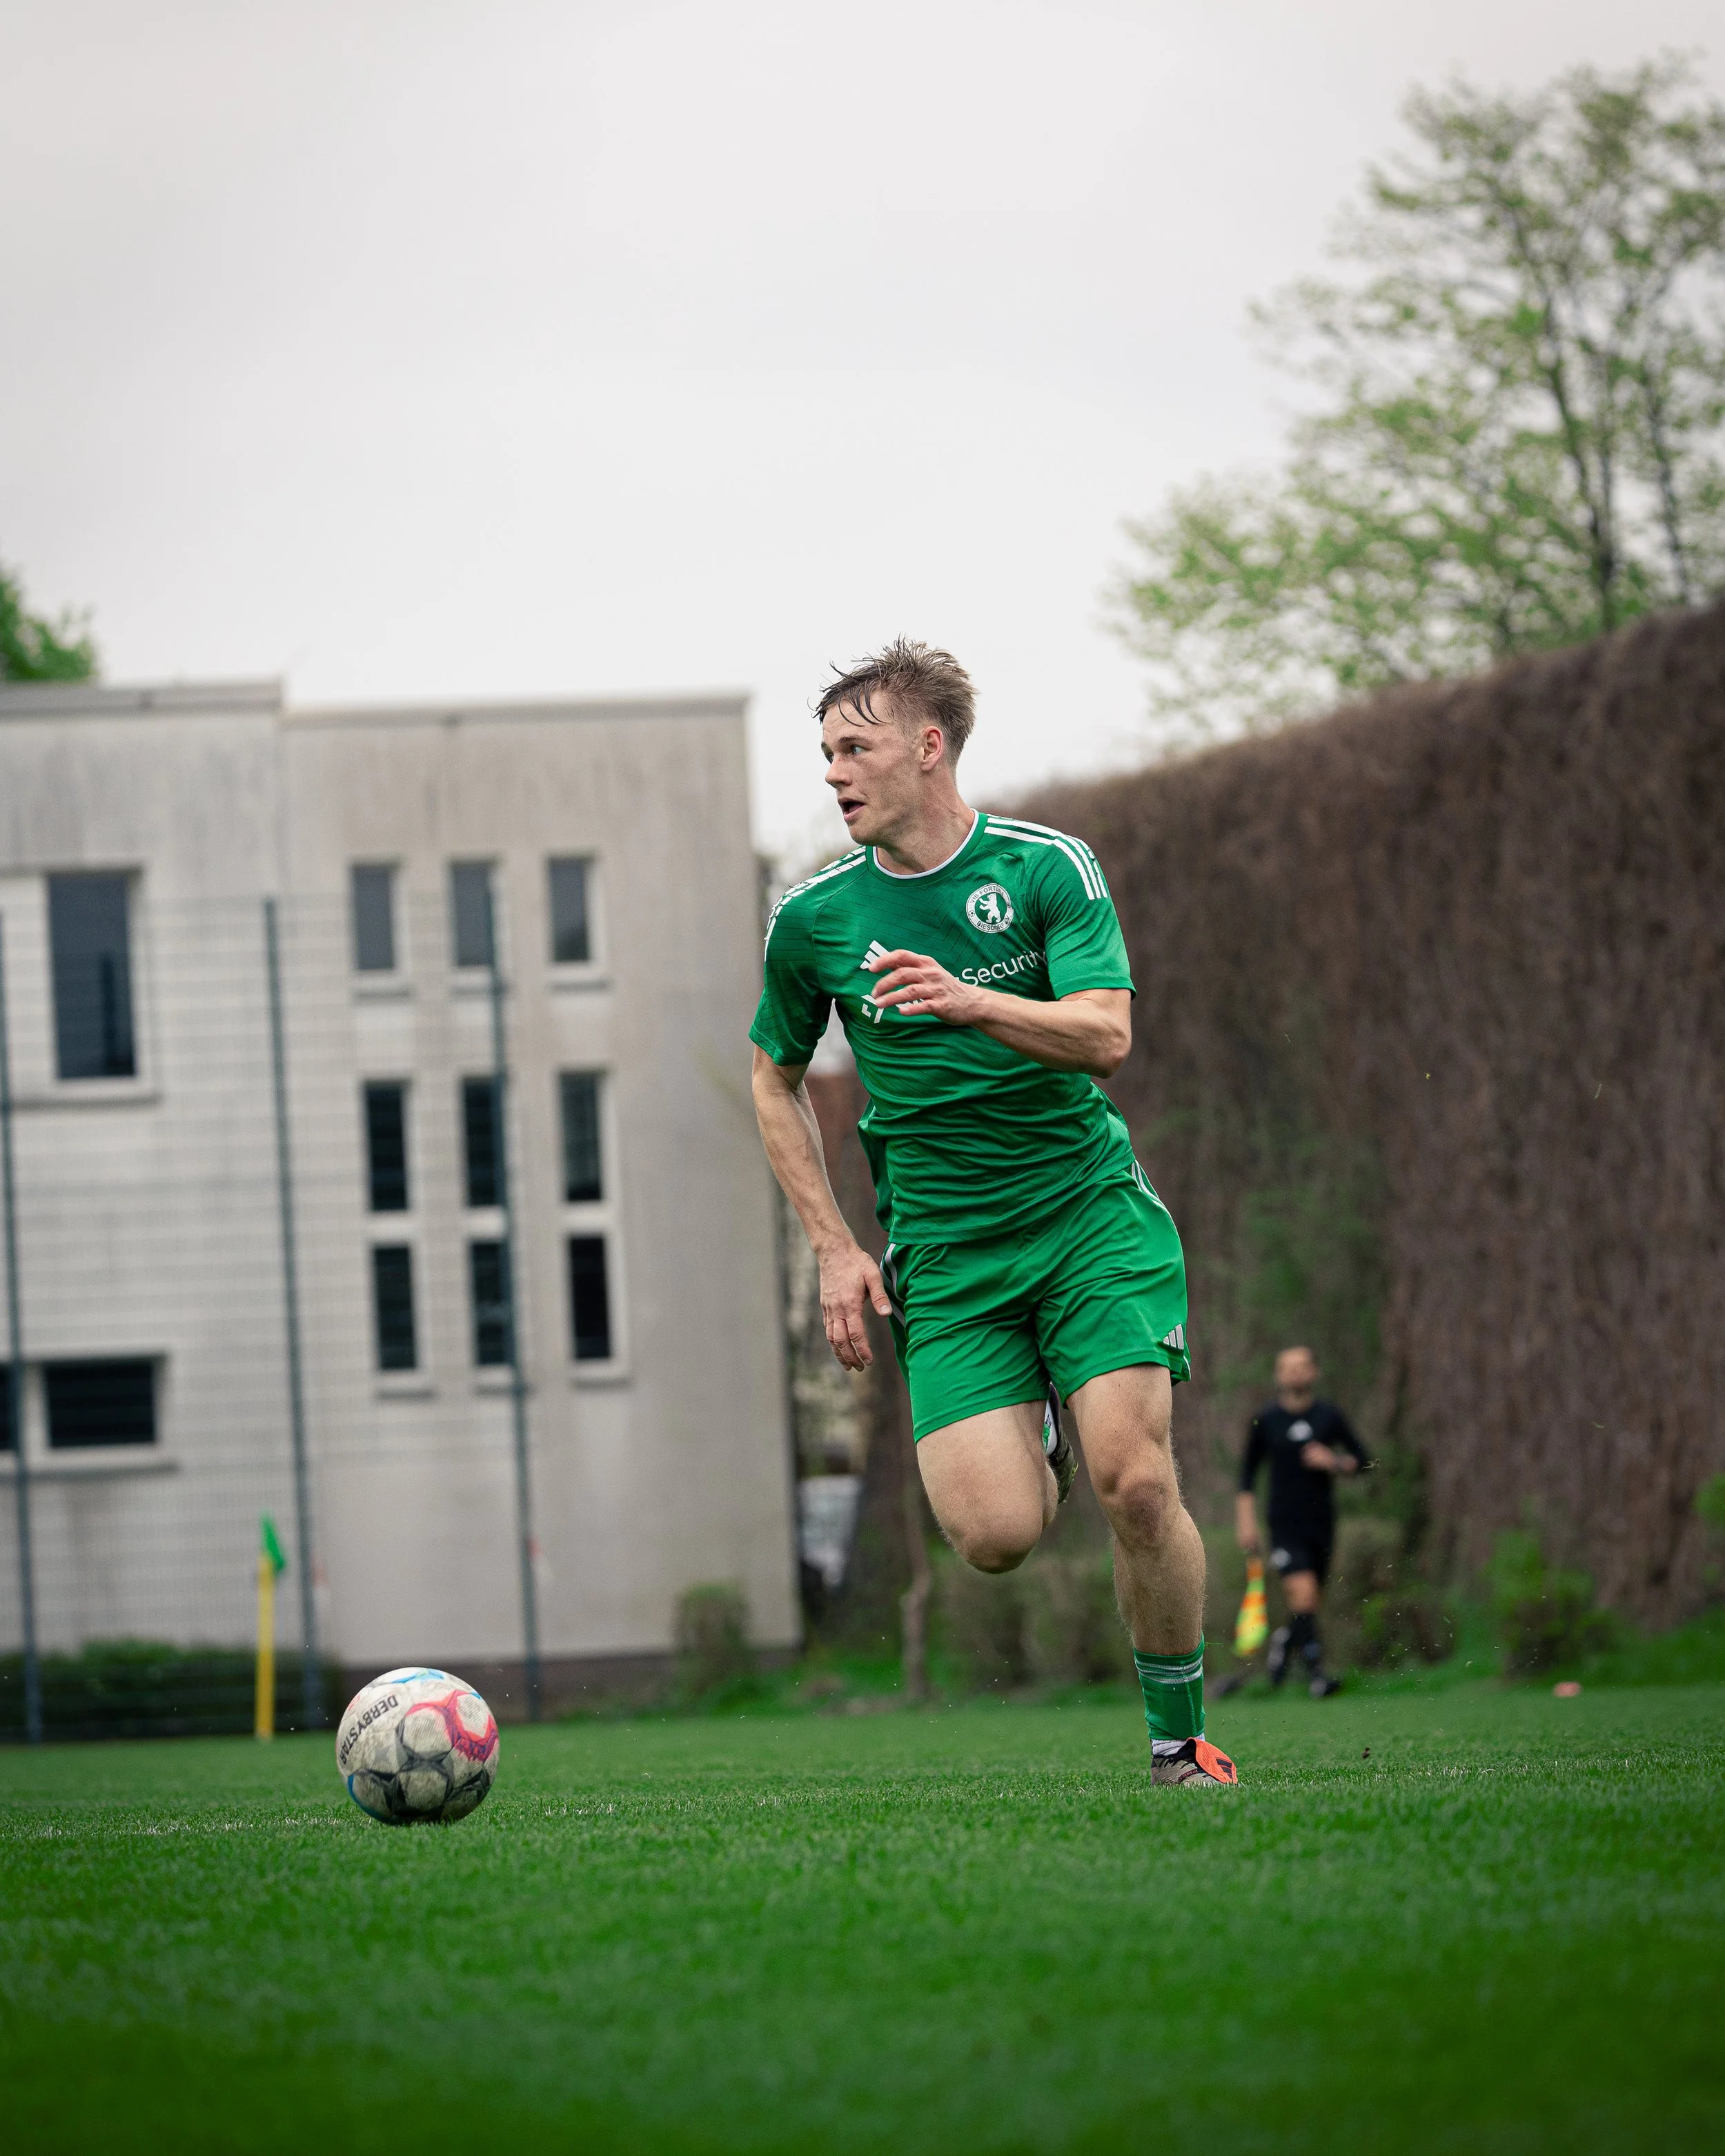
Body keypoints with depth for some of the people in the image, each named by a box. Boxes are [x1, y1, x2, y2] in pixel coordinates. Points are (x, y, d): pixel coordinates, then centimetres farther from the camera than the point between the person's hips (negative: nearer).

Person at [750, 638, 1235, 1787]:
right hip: (945, 1251, 1)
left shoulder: (1049, 867, -4)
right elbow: (778, 1083, 16)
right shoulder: (815, 918, 2)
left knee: (1138, 1487, -17)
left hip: (1090, 1209, -1)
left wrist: (969, 1001, -33)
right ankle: (1032, 1436, 24)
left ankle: (1182, 1741, 4)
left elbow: (1106, 1036, -16)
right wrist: (835, 1248, 6)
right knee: (996, 1533, -14)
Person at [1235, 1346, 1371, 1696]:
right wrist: (1246, 1522, 3)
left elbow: (1361, 1460, 11)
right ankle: (1316, 1676, -14)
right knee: (1303, 1594, -20)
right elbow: (1248, 1473, 10)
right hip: (1285, 1523, -2)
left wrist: (1334, 1462, -10)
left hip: (1322, 1522, 3)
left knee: (1313, 1603, 8)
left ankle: (1284, 1640, 40)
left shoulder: (1330, 1417, 4)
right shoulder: (1265, 1421, 1)